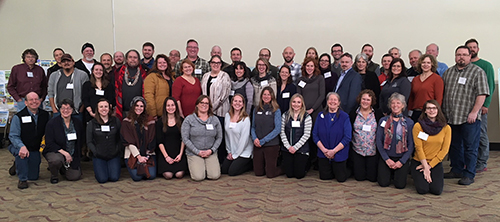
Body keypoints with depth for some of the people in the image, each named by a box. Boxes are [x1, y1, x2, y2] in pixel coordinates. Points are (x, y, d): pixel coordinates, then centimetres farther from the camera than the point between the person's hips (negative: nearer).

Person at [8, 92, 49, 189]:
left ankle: (18, 165, 41)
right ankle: (22, 180, -19)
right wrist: (22, 146, -35)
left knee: (34, 177, 7)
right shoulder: (18, 117, -13)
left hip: (35, 150, 4)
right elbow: (13, 136, -17)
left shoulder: (45, 115, 0)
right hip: (20, 147, -4)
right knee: (21, 153, -40)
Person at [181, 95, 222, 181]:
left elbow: (219, 137, 9)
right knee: (198, 177, -18)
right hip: (194, 153, -2)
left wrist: (211, 150, -6)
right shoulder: (189, 119, -1)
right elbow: (185, 138, -5)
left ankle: (206, 166, 17)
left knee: (215, 176, -15)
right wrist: (198, 152, -10)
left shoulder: (215, 119, 7)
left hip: (211, 153, 2)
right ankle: (192, 165, 16)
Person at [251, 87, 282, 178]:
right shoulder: (256, 110, 9)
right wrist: (254, 138, -9)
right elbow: (253, 127, 11)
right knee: (258, 173, 7)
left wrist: (263, 141, -14)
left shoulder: (276, 110, -3)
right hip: (257, 145, 4)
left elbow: (277, 129, -10)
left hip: (271, 144, -4)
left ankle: (281, 168, 27)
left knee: (270, 174, -3)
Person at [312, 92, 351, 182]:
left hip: (339, 154, -2)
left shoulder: (344, 117, -7)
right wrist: (324, 150, -12)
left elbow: (347, 137, -11)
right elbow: (315, 135, 0)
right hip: (323, 154, 2)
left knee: (341, 178, 3)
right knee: (324, 177, 7)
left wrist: (334, 151, -16)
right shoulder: (321, 115, 2)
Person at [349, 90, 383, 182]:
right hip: (357, 150, 0)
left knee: (372, 177, 4)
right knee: (359, 177, 3)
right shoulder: (353, 114, 1)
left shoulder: (377, 114, -1)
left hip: (373, 151, 0)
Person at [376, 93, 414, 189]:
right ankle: (389, 172, 24)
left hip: (402, 158, 0)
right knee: (383, 183, -10)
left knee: (400, 185, -10)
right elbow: (379, 142, -1)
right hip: (386, 157, 1)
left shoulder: (409, 122, 0)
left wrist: (402, 161, -10)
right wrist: (387, 159, -9)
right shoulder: (383, 121, 2)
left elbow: (411, 145, -2)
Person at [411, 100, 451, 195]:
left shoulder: (446, 128, -1)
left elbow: (444, 150, -2)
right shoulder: (418, 126, -9)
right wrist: (425, 167, -13)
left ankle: (439, 178, 20)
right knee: (422, 189, -18)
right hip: (419, 162, -2)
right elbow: (418, 148, -9)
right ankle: (419, 177, 17)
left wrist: (429, 166, -9)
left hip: (436, 163, 2)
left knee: (437, 190, -15)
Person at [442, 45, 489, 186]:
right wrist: (442, 111, 9)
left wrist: (474, 112, -17)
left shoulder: (478, 72, -2)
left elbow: (482, 94, -9)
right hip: (450, 117, 5)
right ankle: (456, 170, 26)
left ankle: (469, 175, 8)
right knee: (454, 146, 14)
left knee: (470, 147, 0)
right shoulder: (448, 72, 15)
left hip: (469, 118, -5)